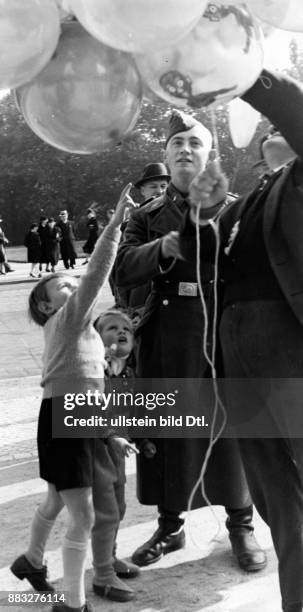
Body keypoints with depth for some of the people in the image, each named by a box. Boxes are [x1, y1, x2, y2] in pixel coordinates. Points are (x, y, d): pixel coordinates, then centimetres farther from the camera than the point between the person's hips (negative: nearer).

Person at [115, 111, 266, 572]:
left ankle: (240, 524, 23)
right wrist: (162, 249, -18)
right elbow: (122, 271, -1)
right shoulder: (147, 215, 10)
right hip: (168, 338, 1)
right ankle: (170, 525, 24)